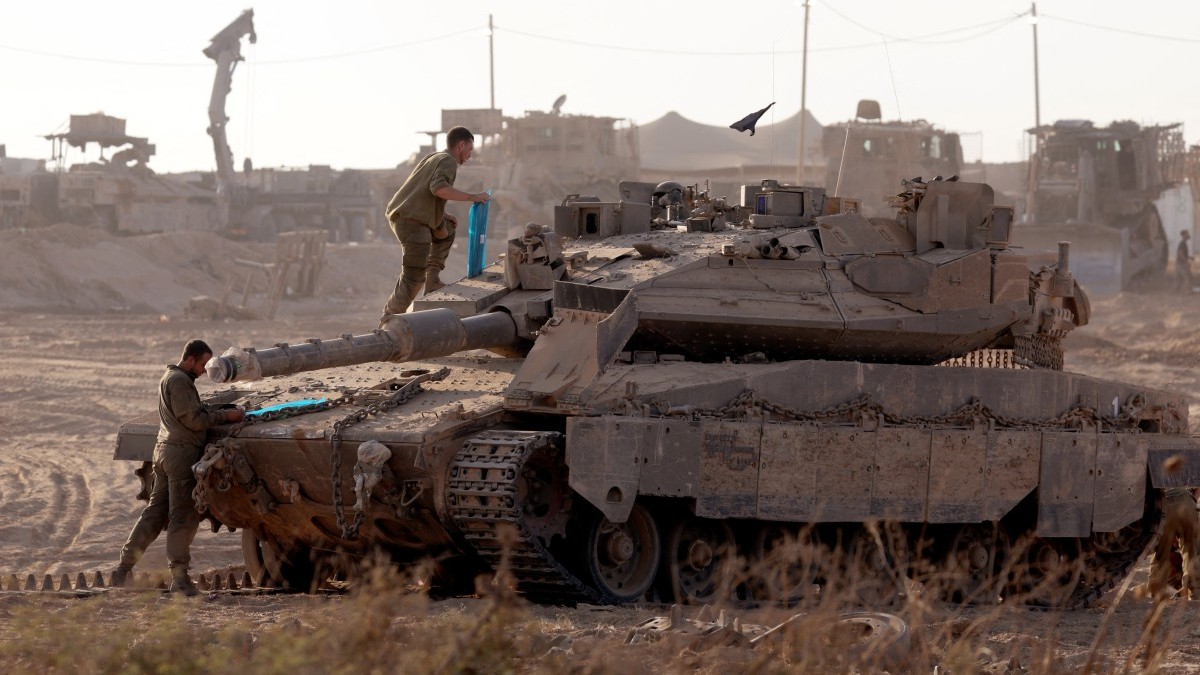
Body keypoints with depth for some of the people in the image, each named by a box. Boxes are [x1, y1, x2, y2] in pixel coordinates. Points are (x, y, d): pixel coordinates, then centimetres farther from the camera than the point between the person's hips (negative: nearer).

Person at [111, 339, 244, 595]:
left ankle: (124, 568, 12)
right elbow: (193, 419, -16)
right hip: (182, 452, -10)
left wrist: (221, 411, 8)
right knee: (184, 515, -7)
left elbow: (197, 411, 21)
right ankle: (179, 576, -6)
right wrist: (226, 416, -10)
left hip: (165, 451, 10)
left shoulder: (171, 378, 21)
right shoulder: (179, 380, -12)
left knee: (155, 511, 12)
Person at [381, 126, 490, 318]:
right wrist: (471, 197, -20)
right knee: (414, 278, -11)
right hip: (413, 222, -10)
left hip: (399, 215, 10)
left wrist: (443, 215, 24)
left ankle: (432, 280, 28)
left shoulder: (433, 158, 22)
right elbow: (438, 187, -25)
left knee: (446, 231, 34)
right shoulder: (448, 161, -6)